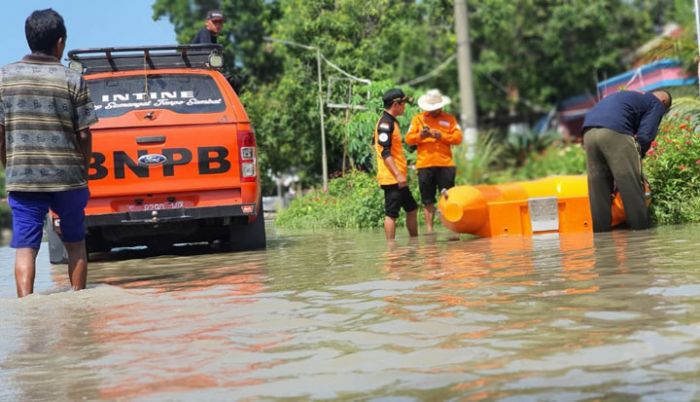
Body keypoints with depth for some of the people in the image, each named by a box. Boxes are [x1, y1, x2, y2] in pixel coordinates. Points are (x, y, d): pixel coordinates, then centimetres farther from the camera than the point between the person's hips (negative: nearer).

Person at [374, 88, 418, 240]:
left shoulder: (391, 122, 17)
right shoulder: (385, 123, -15)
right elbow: (385, 153, -22)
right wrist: (398, 175, -25)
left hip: (397, 178, 11)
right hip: (392, 178, -11)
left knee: (411, 208, 17)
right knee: (391, 214, -6)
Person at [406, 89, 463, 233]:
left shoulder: (449, 119, 9)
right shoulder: (417, 119, 10)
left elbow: (458, 137, -1)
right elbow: (409, 139, 2)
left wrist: (441, 136, -13)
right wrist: (420, 135, -16)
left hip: (445, 164, 0)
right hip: (425, 165, 0)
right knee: (427, 200, 4)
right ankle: (429, 229, 9)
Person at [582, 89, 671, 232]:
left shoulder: (629, 96, 39)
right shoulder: (657, 103, 17)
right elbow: (645, 135, 2)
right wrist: (635, 161, 11)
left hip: (588, 132, 7)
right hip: (614, 132, -7)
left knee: (598, 188, 9)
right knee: (632, 186, -2)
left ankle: (602, 232, 8)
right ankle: (641, 231, -1)